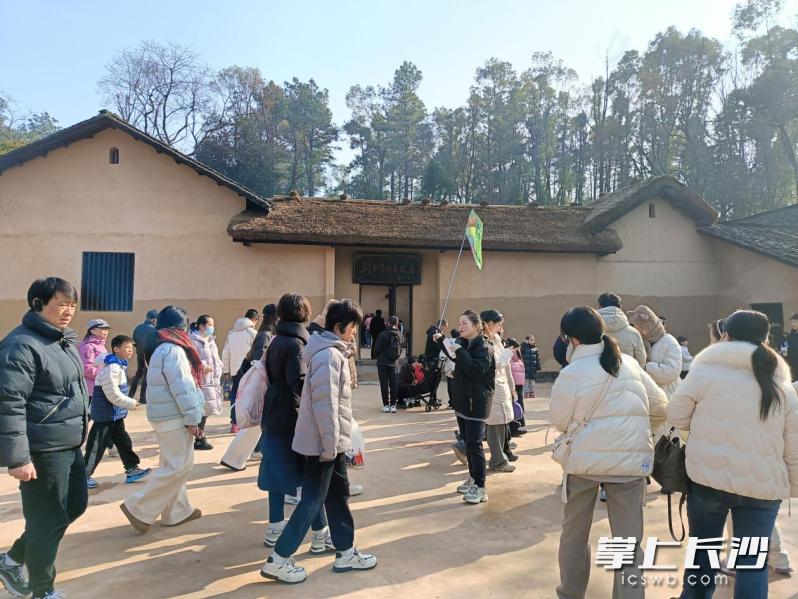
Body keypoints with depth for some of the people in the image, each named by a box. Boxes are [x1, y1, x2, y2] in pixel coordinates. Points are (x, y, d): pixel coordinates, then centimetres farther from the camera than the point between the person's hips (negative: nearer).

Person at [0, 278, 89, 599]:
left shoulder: (65, 340, 11)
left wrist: (79, 428, 25)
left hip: (70, 445, 10)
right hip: (42, 451, -9)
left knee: (76, 505, 19)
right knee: (49, 519, 5)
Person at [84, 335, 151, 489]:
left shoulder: (119, 364, 10)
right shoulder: (112, 367, -22)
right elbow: (112, 394, -25)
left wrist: (129, 403, 17)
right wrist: (131, 403, -16)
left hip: (115, 414, 10)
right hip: (105, 414, -10)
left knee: (123, 441, 12)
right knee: (97, 446, 1)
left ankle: (132, 470, 19)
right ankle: (84, 475, 14)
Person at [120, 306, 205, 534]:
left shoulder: (162, 349, 15)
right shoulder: (173, 350, -17)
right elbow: (181, 387, -21)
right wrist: (192, 418, -18)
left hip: (166, 415, 11)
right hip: (173, 416, -11)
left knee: (173, 465, 15)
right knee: (180, 465, -5)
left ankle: (176, 511, 24)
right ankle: (139, 508, 0)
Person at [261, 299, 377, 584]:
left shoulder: (333, 351, 11)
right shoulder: (329, 355, -21)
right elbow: (324, 404, -24)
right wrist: (330, 443, -21)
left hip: (332, 440, 10)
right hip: (323, 441, -10)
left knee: (338, 495, 16)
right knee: (313, 499, 0)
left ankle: (346, 553, 27)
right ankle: (278, 560, 10)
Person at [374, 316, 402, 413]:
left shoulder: (383, 334, -14)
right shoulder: (399, 336, 0)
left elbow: (376, 349, -10)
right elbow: (400, 349, 7)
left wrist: (377, 355, 10)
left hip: (383, 363, -4)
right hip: (394, 363, 4)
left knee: (384, 384, 2)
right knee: (394, 384, 8)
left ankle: (386, 405, 3)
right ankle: (393, 405, 9)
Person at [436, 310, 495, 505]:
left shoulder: (483, 348, -15)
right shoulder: (462, 344, 9)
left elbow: (476, 370, -28)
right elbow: (455, 359, 28)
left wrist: (460, 351, -26)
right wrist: (442, 341, 17)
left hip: (477, 403, -8)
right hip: (462, 400, 8)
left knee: (474, 443, -8)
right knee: (466, 441, 15)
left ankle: (480, 488, -1)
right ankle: (473, 478, 28)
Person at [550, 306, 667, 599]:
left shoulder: (571, 374, -9)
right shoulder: (630, 364, 3)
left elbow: (561, 422, 0)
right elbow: (660, 406, 11)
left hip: (585, 458, -2)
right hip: (630, 458, 2)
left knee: (574, 531, 18)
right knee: (628, 538, 9)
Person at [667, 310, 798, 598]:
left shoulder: (706, 370, -5)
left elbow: (676, 415, -1)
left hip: (709, 478, -2)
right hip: (763, 484, 2)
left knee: (703, 550, 16)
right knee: (752, 559, 14)